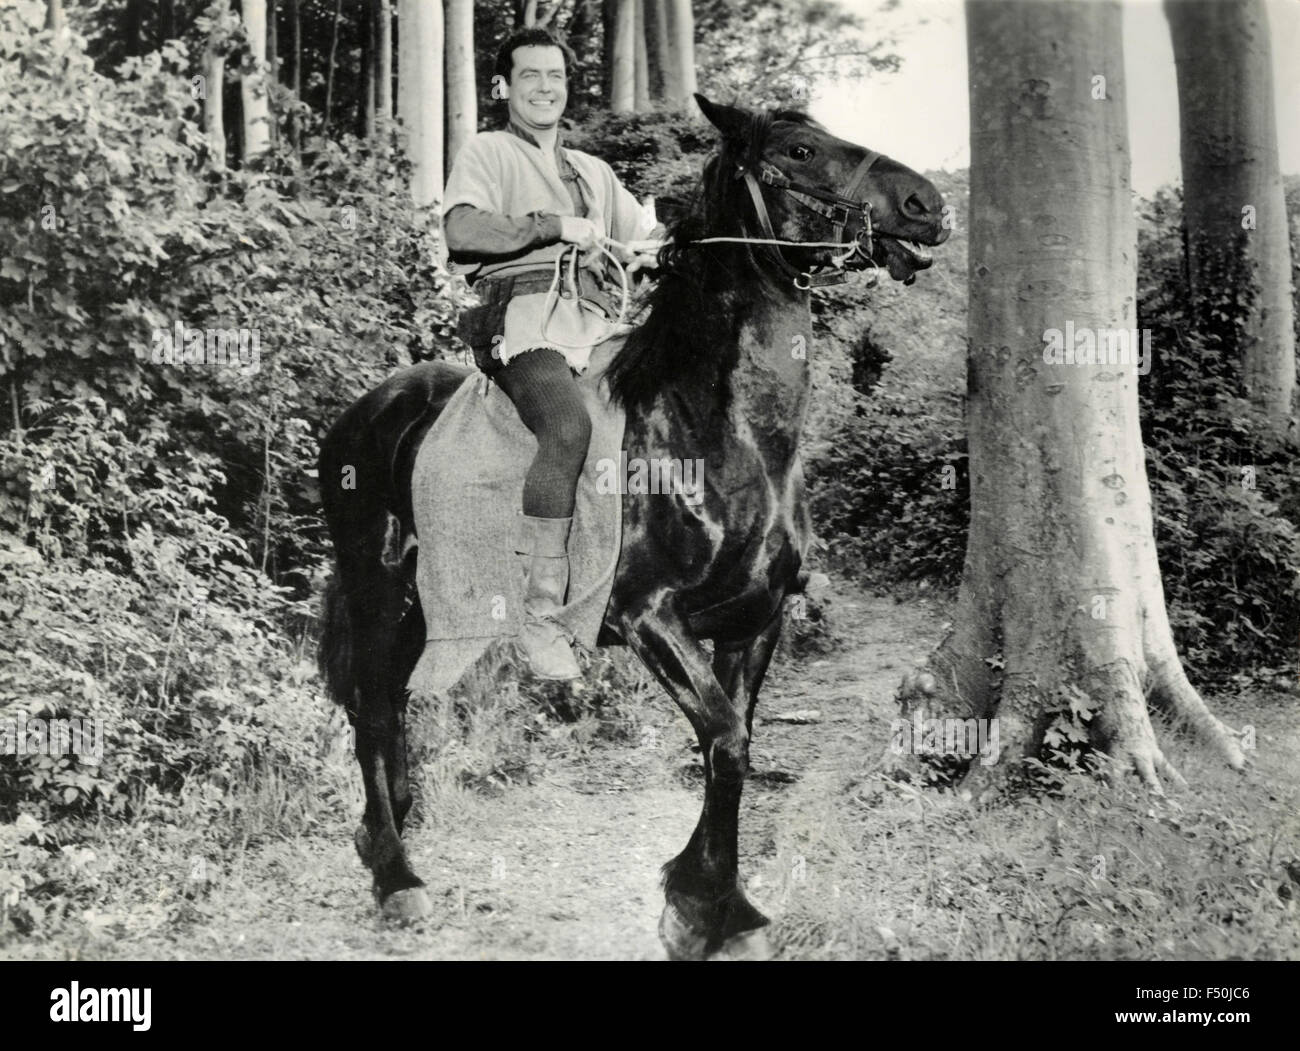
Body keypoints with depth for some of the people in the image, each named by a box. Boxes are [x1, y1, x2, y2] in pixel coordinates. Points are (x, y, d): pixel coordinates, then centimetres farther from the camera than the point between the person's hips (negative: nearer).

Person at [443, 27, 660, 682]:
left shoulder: (595, 171, 34)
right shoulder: (486, 153, 16)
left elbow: (647, 236, 33)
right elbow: (462, 229, -4)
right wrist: (554, 227, -11)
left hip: (599, 324, 7)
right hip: (524, 316, -7)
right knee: (568, 427, -34)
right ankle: (539, 621, -32)